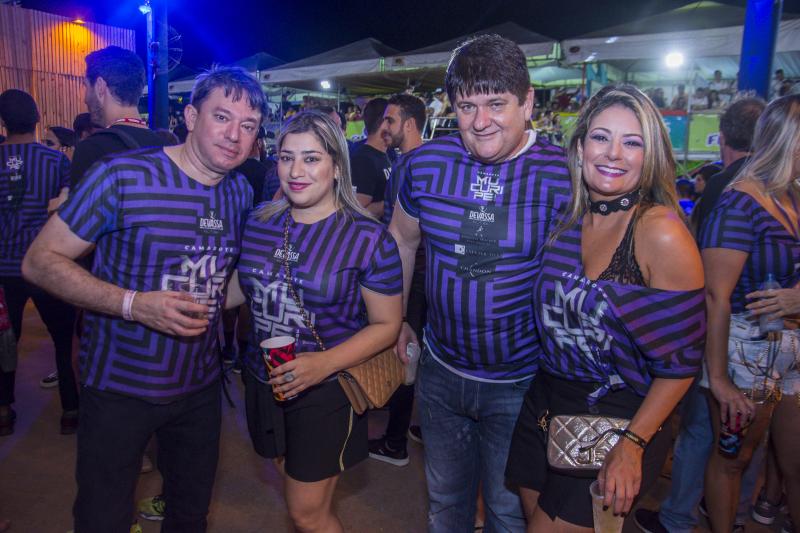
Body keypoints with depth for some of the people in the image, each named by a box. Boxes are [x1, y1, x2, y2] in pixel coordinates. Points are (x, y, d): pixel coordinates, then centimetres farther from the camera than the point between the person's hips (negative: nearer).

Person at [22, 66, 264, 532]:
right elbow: (40, 260, -15)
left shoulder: (241, 193, 1)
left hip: (200, 385, 5)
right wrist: (134, 304, -26)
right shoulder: (123, 177, -18)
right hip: (120, 387, -4)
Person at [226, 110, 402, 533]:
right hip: (264, 382, 5)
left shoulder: (369, 239, -16)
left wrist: (324, 363, -25)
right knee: (299, 492, 24)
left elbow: (386, 324, -13)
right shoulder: (259, 223, -2)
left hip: (326, 390, -5)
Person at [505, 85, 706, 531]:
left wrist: (633, 444, -15)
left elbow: (682, 361, -15)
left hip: (622, 421, -5)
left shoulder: (661, 234, -19)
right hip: (545, 406, 5)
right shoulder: (568, 218, -1)